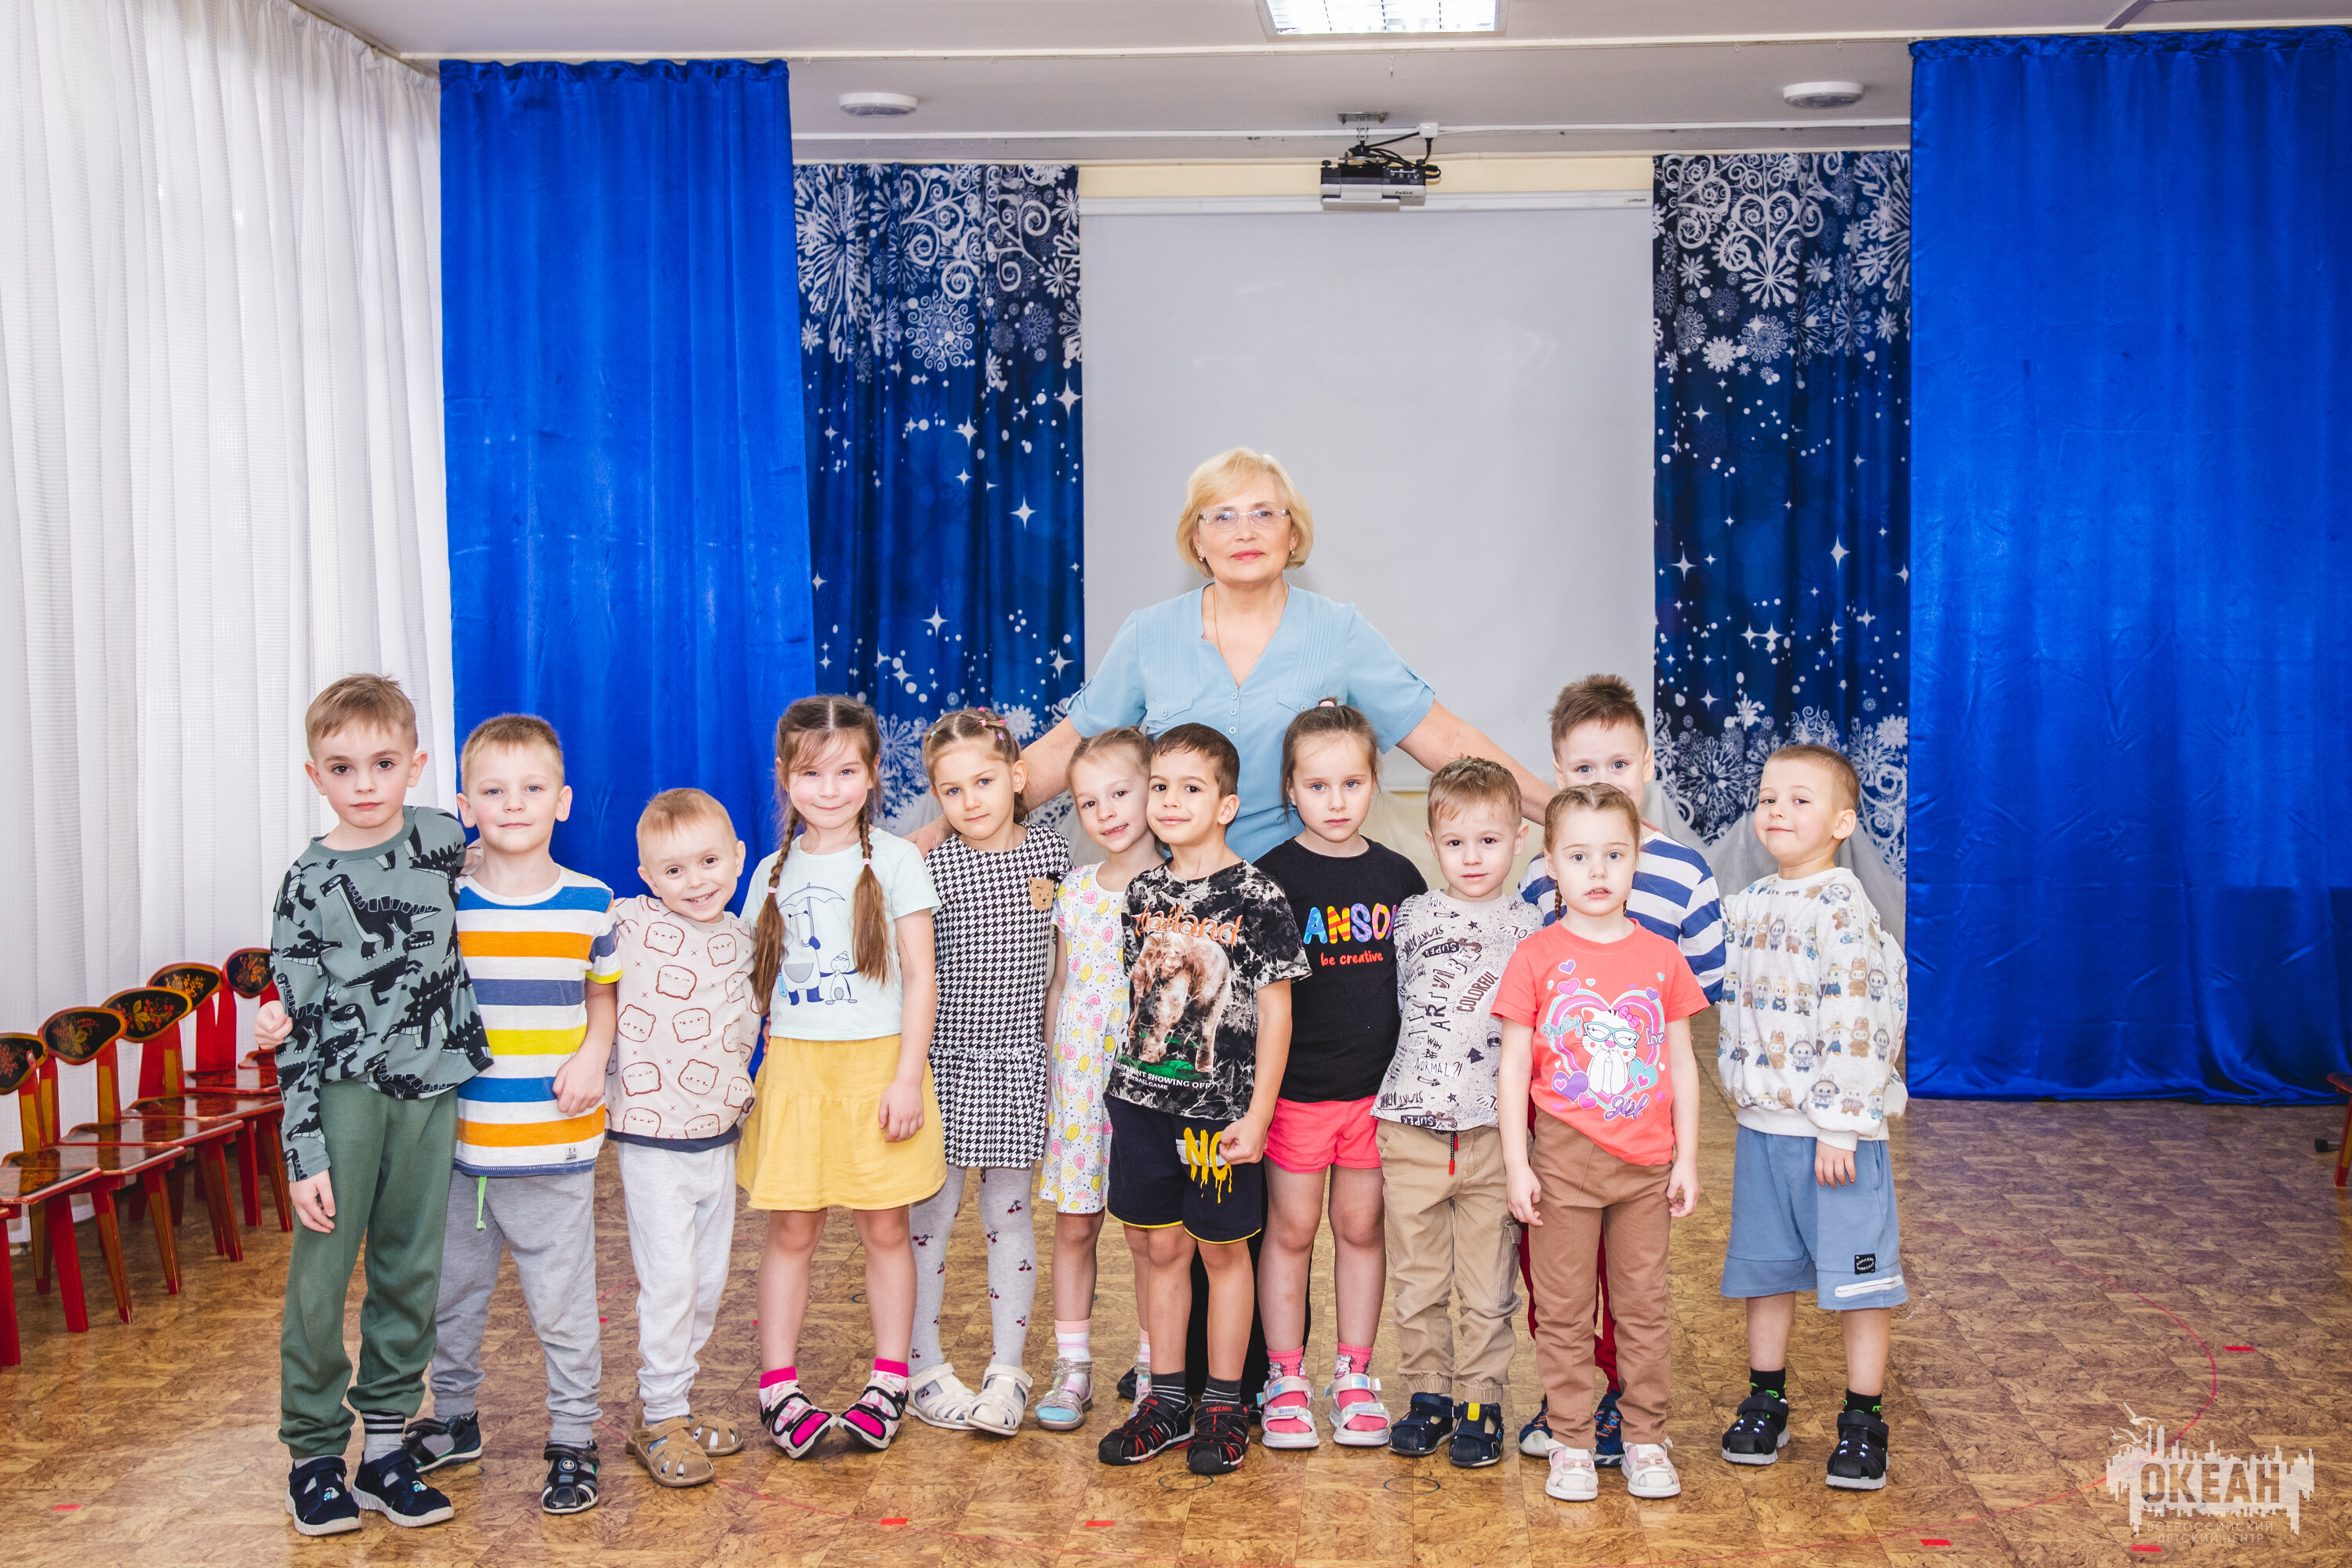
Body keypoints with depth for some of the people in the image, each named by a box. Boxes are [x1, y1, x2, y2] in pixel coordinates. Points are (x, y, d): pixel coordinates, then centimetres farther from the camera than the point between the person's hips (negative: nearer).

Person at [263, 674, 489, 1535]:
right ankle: (314, 1453, 14)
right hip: (344, 1089, -3)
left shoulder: (443, 837, 2)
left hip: (429, 1091, 3)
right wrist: (305, 1152, -10)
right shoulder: (308, 883, -6)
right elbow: (298, 1026, -5)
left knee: (411, 1271, 8)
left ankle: (384, 1443, 19)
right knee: (321, 1276, 0)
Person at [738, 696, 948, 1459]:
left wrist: (907, 1076, -10)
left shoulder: (894, 860, -2)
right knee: (791, 1230, 3)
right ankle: (778, 1387, 13)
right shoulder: (774, 873, 9)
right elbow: (756, 982, 16)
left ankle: (889, 1381, 18)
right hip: (794, 1066, 3)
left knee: (884, 1227, 5)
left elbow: (920, 979, -4)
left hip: (877, 1061, -2)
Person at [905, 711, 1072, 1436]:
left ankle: (1008, 1371, 15)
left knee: (1007, 1211, 7)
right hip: (944, 1058, -1)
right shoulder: (932, 869, -6)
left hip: (1018, 1061, 2)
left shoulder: (1048, 851, 1)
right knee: (931, 1212, 4)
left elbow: (1066, 958, 10)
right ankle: (924, 1367, 17)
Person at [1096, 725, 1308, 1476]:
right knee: (1164, 1248, 12)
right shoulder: (1144, 891, 6)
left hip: (1221, 1106, -4)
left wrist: (1257, 1114, -12)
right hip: (1144, 1097, 4)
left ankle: (1224, 1407, 19)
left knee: (1223, 1249, 7)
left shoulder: (1256, 895, -9)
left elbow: (1275, 1012, -9)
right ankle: (1167, 1401, 23)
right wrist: (1129, 1083, 13)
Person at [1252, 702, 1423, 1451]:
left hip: (1379, 1087, 3)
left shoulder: (1398, 877, 3)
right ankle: (1285, 1380, 19)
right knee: (1291, 1228, 6)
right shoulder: (1272, 877, -6)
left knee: (1362, 1227, 11)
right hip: (1296, 1086, -3)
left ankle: (1354, 1376, 23)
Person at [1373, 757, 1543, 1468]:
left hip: (1493, 1134, -1)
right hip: (1410, 1128, 1)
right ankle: (1429, 1396, 23)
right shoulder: (1410, 917, 5)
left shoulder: (1530, 930, 3)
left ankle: (1481, 1403, 18)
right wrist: (1369, 1128, 10)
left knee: (1488, 1288, 4)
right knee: (1416, 1281, 9)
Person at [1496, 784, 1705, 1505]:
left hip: (1645, 1164, 2)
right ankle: (1573, 1443, 18)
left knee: (1643, 1305, 10)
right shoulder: (1536, 958, -5)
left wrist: (1687, 1160, 4)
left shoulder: (1661, 957, 2)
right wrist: (1517, 1164, -8)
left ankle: (1646, 1439, 23)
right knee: (1564, 1309, 7)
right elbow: (1513, 1067, -4)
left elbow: (1682, 1065, 7)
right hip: (1563, 1162, -2)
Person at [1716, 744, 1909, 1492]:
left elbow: (1856, 1024, -19)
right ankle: (1765, 1401, 29)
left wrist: (1840, 1129, -20)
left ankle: (1863, 1420, 14)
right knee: (1764, 1267, 15)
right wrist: (1741, 1094, 15)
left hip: (1834, 1130, -7)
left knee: (1856, 1271, 2)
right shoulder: (1750, 905, 9)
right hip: (1761, 1124, 7)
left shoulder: (1843, 909, -15)